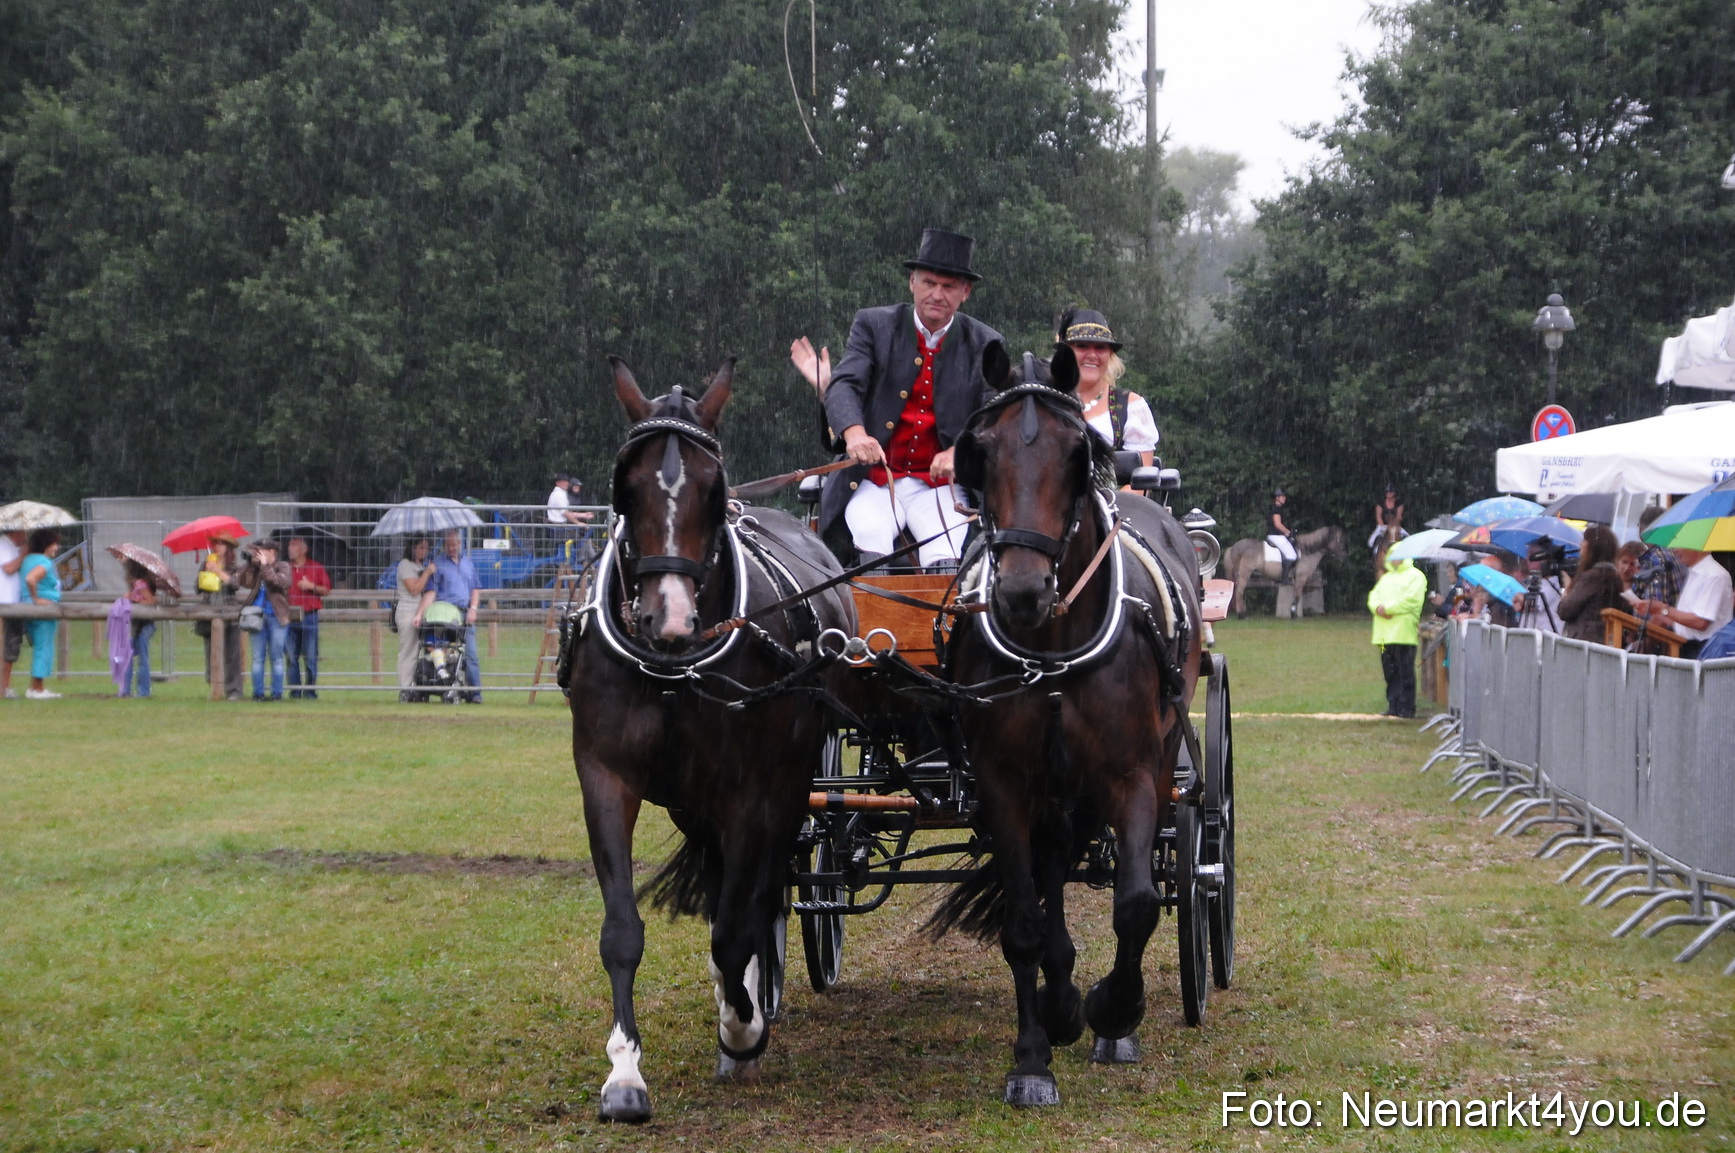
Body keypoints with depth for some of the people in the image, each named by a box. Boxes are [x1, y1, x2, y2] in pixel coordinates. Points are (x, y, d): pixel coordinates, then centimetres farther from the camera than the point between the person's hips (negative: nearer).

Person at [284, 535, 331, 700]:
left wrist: (312, 586, -8)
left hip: (309, 616, -2)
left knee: (310, 657, -3)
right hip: (289, 617, 2)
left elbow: (327, 590, 6)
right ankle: (295, 691, 5)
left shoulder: (316, 567, 5)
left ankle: (310, 691, 2)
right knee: (291, 657, 0)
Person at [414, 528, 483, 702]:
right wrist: (419, 614, -12)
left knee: (471, 654, -6)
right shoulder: (437, 564, 7)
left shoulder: (468, 562, 19)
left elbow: (476, 589, 17)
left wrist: (473, 609, 0)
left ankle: (475, 693, -6)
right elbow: (430, 593, 0)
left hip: (466, 615, 2)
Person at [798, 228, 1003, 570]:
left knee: (947, 560, -26)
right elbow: (844, 385, -8)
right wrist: (854, 434, -31)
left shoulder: (984, 345, 7)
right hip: (873, 482, 0)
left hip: (939, 485, 0)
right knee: (870, 542, -30)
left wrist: (958, 453, -24)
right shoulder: (873, 325, 4)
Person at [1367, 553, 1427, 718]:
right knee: (1390, 673, 5)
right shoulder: (1386, 578, 26)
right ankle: (1393, 706, 8)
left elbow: (1411, 599, -12)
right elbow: (1374, 596, 16)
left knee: (1405, 673, -6)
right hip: (1385, 634, 7)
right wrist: (1378, 607, -7)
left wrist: (1387, 608, -12)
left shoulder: (1415, 576, 2)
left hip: (1403, 634, -7)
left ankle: (1407, 708, -4)